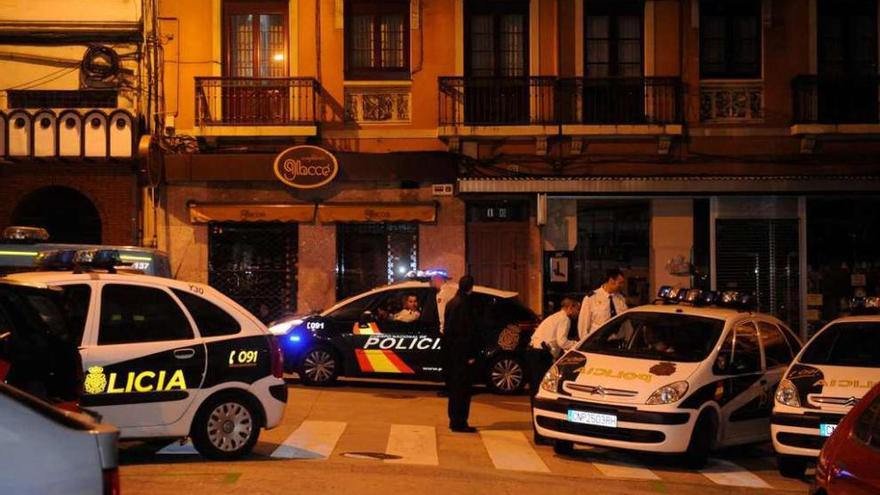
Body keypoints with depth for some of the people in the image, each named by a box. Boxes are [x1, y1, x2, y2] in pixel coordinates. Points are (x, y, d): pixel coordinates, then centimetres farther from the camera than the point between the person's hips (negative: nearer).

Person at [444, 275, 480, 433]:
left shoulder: (451, 303, 13)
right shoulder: (465, 303, -15)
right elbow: (469, 330, -18)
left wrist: (448, 346, 19)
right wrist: (472, 353, -17)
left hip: (452, 350, 9)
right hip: (462, 351, -9)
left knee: (454, 386, 15)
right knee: (463, 387, -6)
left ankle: (454, 420, 21)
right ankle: (459, 422, -6)